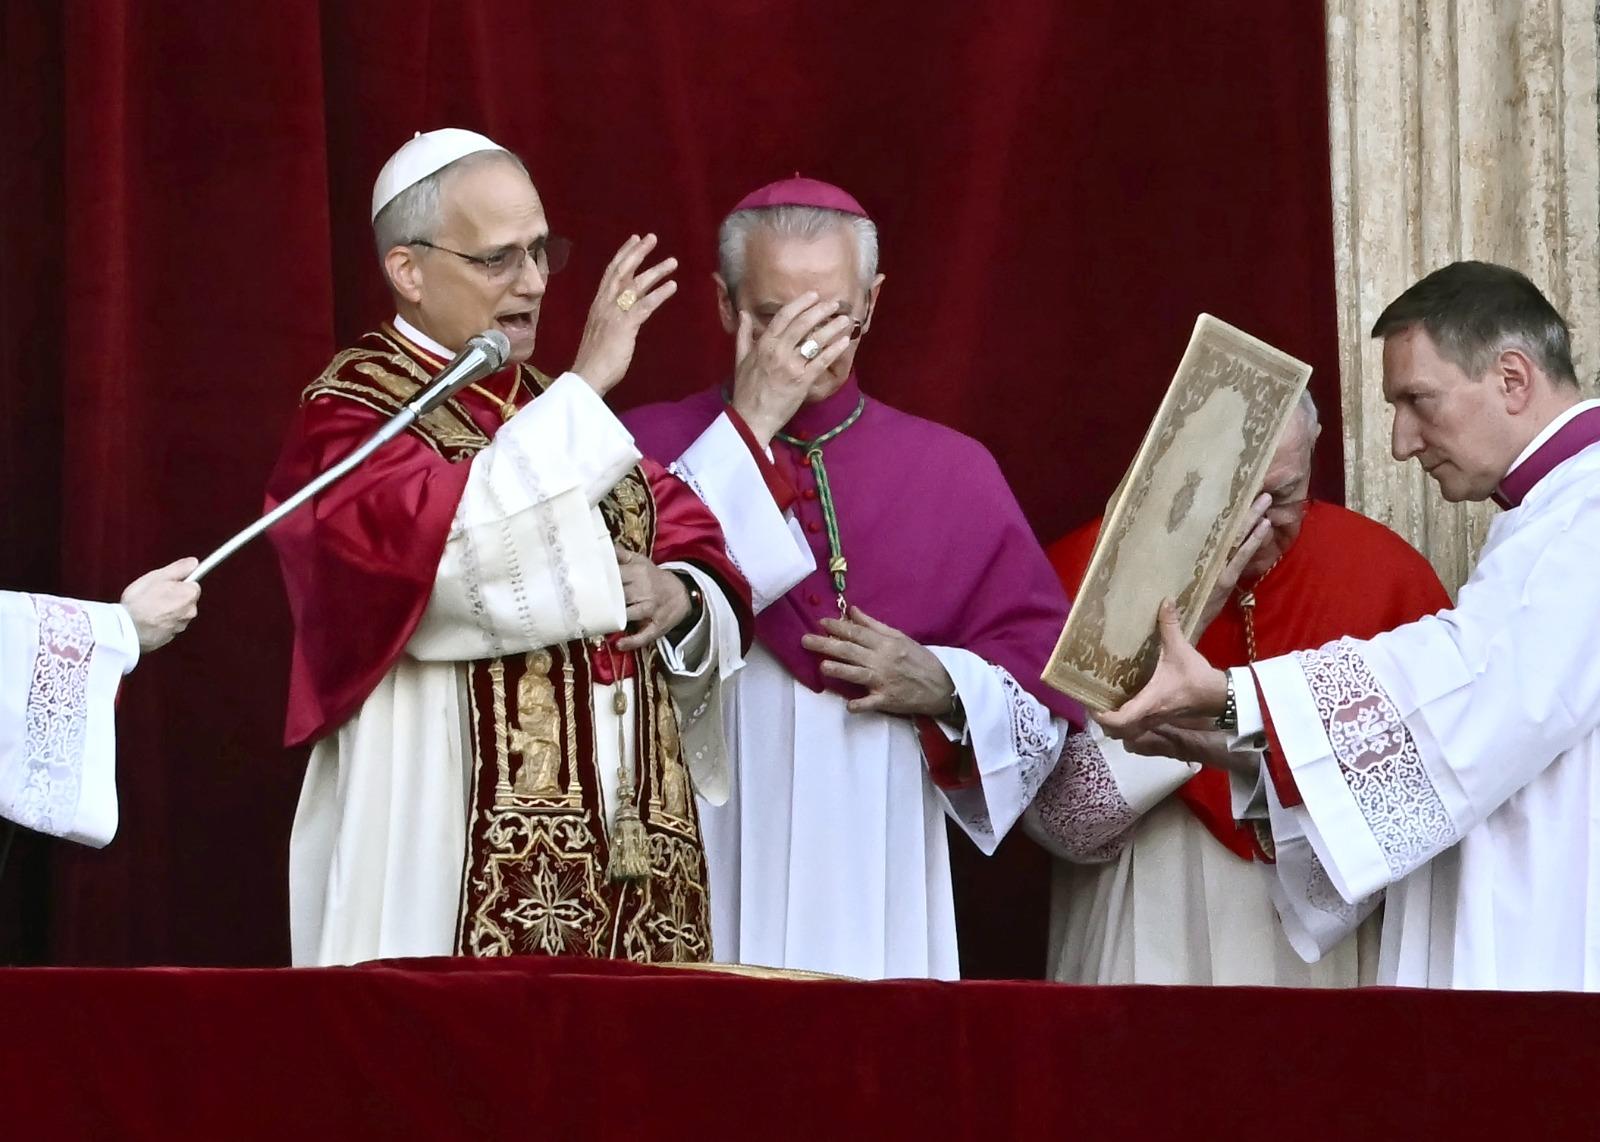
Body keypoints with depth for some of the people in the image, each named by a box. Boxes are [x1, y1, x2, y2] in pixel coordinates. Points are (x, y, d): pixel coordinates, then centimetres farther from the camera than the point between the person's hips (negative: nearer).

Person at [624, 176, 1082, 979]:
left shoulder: (953, 473, 12)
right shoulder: (650, 447, 5)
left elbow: (1044, 672, 11)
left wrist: (943, 686, -9)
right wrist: (749, 427, -10)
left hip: (877, 882, 2)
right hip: (706, 872, -2)